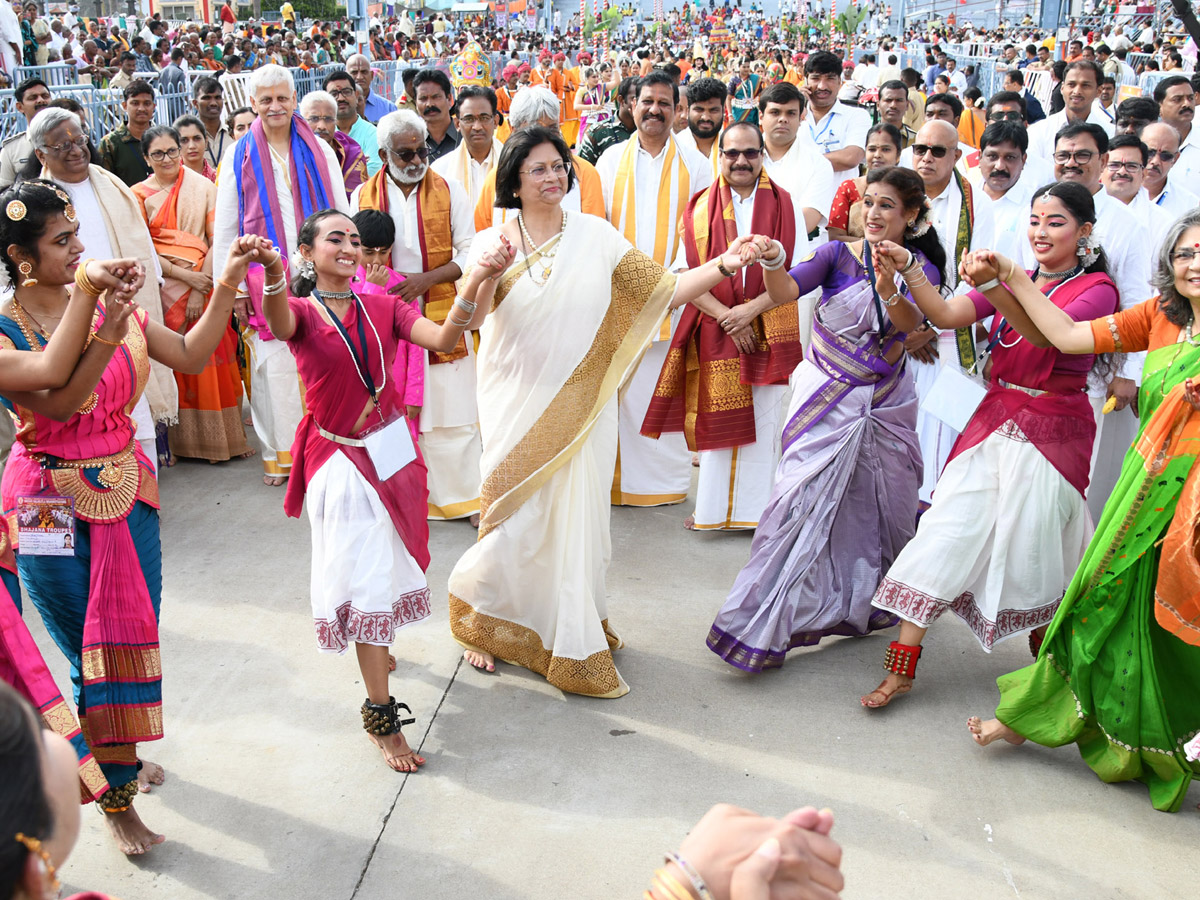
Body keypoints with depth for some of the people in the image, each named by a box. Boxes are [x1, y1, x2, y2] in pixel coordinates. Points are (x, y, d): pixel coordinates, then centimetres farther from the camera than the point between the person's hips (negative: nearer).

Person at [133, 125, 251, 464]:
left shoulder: (203, 188, 4)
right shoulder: (140, 194, 5)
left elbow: (217, 240, -2)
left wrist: (201, 289, -11)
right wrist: (184, 274, -13)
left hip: (204, 285, 0)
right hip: (164, 290, 0)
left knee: (212, 361, 0)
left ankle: (220, 437, 9)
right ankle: (185, 440, 9)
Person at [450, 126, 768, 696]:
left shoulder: (595, 237, 1)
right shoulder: (492, 242, -1)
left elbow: (662, 289, -3)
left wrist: (723, 266, -17)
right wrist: (485, 275, -36)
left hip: (578, 404, 1)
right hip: (516, 404, -1)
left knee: (573, 516, 6)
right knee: (518, 519, 2)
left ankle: (572, 637, 27)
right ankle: (485, 623, 30)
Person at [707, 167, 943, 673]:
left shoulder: (920, 269, 1)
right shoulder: (838, 255, -4)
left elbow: (910, 322, -20)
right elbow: (786, 292, -22)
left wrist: (888, 285, -40)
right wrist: (770, 263, -44)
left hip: (885, 404, 3)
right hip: (827, 400, -3)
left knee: (884, 507, 12)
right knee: (804, 499, -10)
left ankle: (867, 605, 38)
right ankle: (763, 624, -5)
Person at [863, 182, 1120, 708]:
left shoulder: (1096, 288, -3)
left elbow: (1045, 333, -24)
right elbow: (946, 316, -3)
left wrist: (995, 288, -40)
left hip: (1054, 432, -4)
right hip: (994, 422, 4)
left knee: (1031, 556, 2)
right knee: (946, 532, -6)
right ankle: (900, 669, -4)